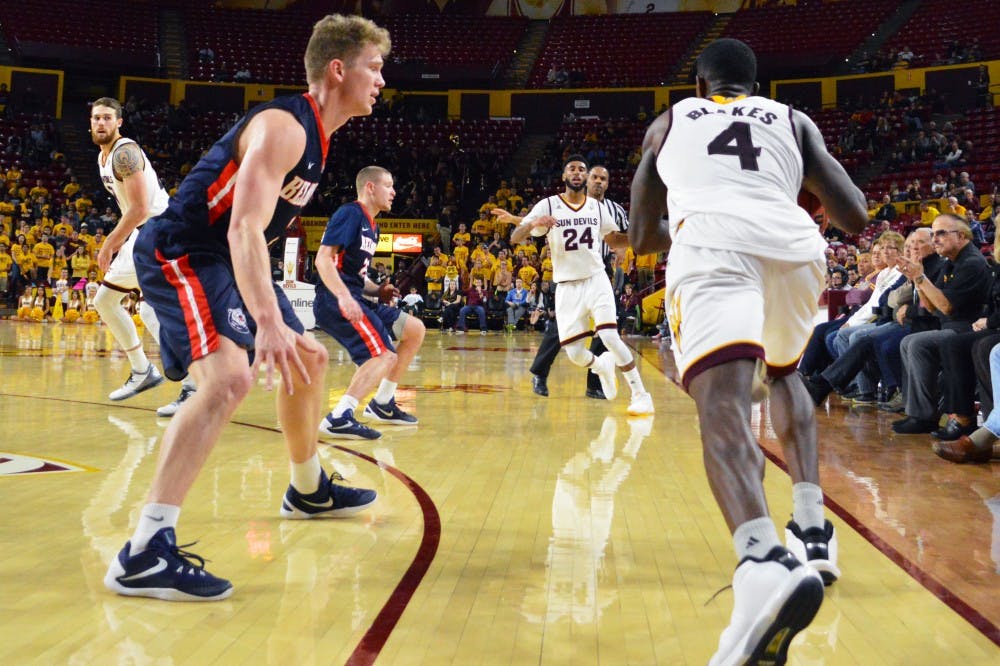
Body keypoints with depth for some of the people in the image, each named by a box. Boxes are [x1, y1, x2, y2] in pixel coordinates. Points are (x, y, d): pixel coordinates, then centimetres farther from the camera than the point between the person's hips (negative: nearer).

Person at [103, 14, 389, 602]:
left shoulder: (316, 134, 11)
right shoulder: (283, 127, -20)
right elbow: (244, 228, -32)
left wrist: (273, 312, 24)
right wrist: (268, 321, -41)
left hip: (225, 260, 11)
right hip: (179, 254, -11)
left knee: (309, 360, 19)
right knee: (231, 377, -30)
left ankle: (309, 491, 38)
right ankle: (145, 554, -31)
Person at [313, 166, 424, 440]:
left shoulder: (372, 226, 22)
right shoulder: (349, 213, -7)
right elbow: (323, 258, -18)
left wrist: (377, 290, 10)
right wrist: (343, 296, -30)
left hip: (354, 299, 10)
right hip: (335, 301, -10)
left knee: (415, 329, 11)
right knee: (385, 355, -20)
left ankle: (382, 404, 17)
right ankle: (338, 419, -23)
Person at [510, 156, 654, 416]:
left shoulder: (598, 207, 6)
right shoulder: (548, 206, -3)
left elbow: (613, 239, 20)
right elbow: (514, 238, -9)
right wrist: (533, 224, -30)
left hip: (596, 280, 0)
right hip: (567, 286, 0)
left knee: (610, 336, -19)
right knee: (574, 353, -3)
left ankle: (640, 394, -6)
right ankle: (602, 365, 32)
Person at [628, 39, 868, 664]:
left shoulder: (667, 124, 31)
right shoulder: (794, 120, 30)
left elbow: (643, 237, 32)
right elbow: (856, 219, 22)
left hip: (712, 244, -2)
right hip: (796, 245, 3)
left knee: (723, 403, -19)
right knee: (783, 373, 30)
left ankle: (767, 561, -48)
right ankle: (812, 527, 20)